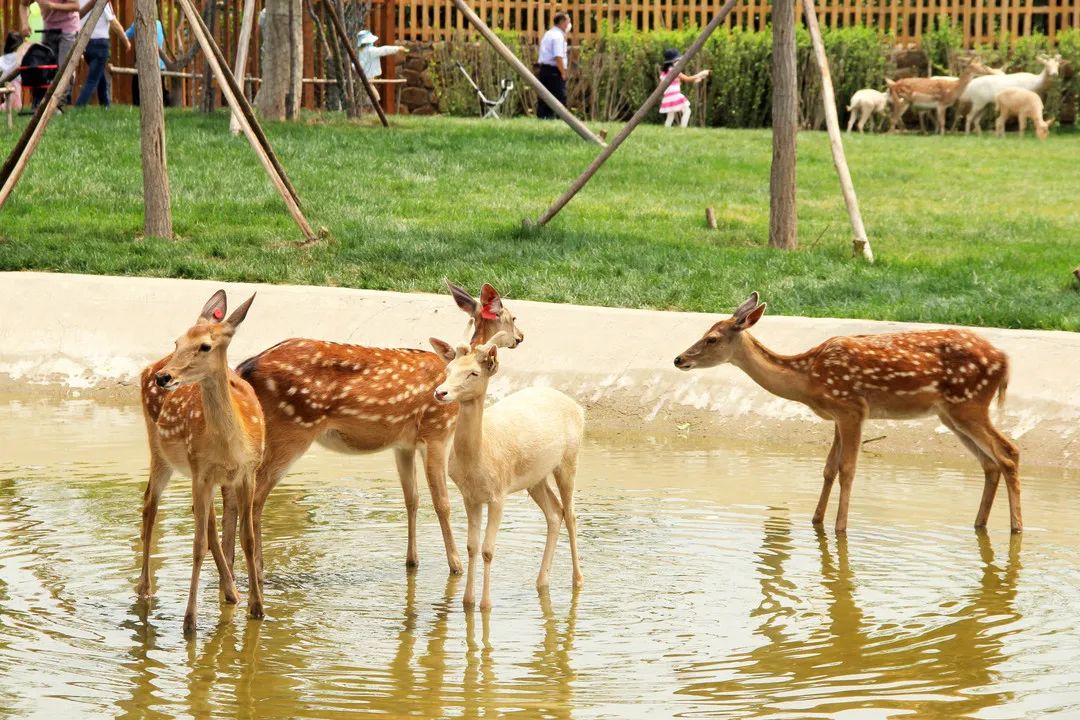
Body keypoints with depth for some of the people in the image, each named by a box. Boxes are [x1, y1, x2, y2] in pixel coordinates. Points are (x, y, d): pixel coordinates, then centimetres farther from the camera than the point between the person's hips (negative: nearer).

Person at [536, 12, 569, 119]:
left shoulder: (547, 34, 17)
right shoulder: (558, 36, -12)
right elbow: (558, 57, -20)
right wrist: (563, 73, -15)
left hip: (544, 69, 9)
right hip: (554, 70, -9)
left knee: (543, 99, 10)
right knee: (560, 98, -5)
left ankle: (542, 118, 11)